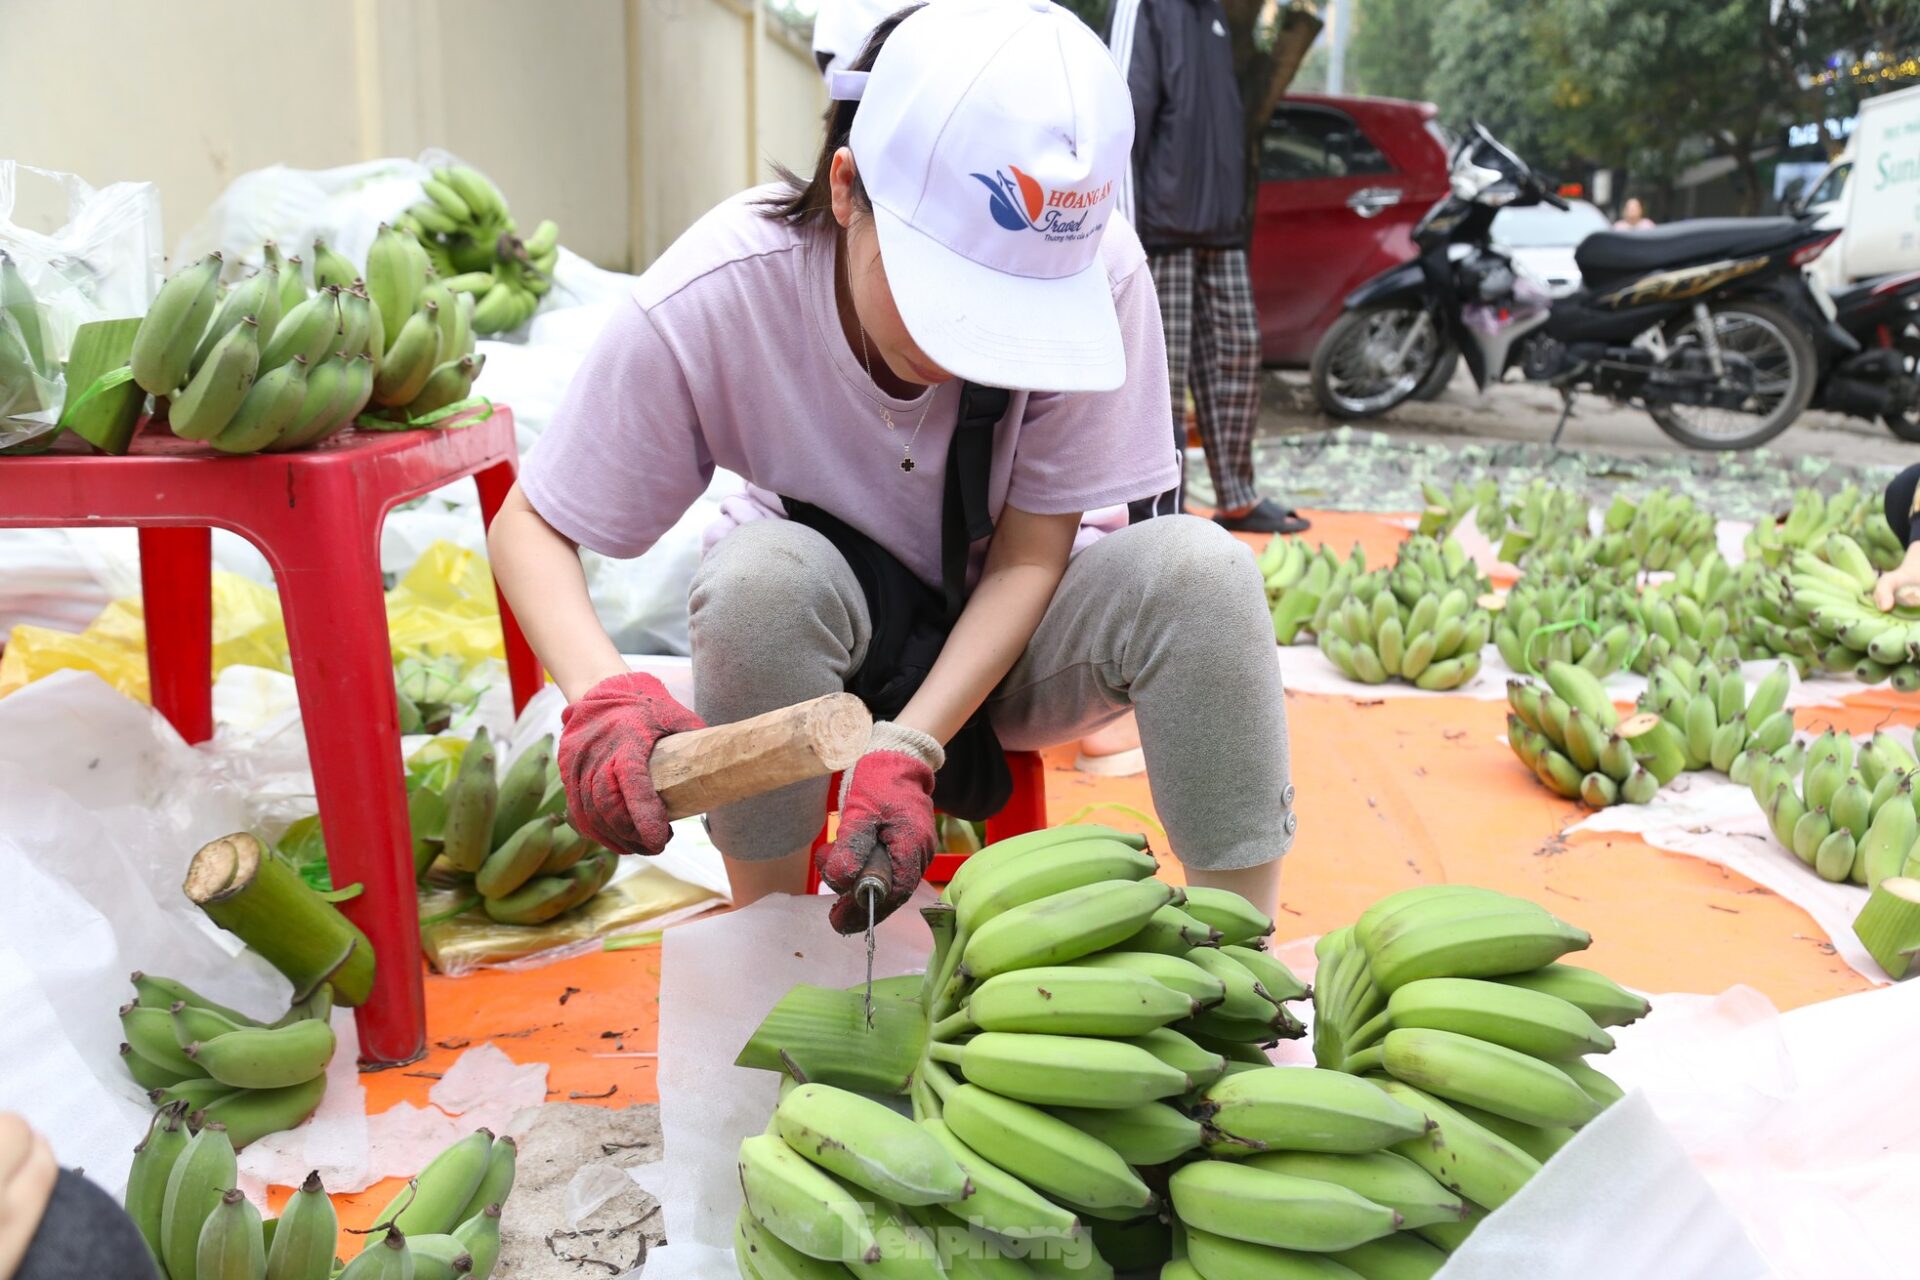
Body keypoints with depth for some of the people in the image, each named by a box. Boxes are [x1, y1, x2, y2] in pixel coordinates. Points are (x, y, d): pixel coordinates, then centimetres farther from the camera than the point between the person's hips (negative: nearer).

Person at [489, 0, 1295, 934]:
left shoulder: (1100, 277, -25)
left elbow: (1031, 553, -18)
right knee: (758, 574, -35)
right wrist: (602, 691, -36)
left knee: (1200, 568, -30)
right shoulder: (711, 299, -26)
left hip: (1007, 630, 1)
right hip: (814, 643, 0)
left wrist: (908, 749, -31)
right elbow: (529, 525, -16)